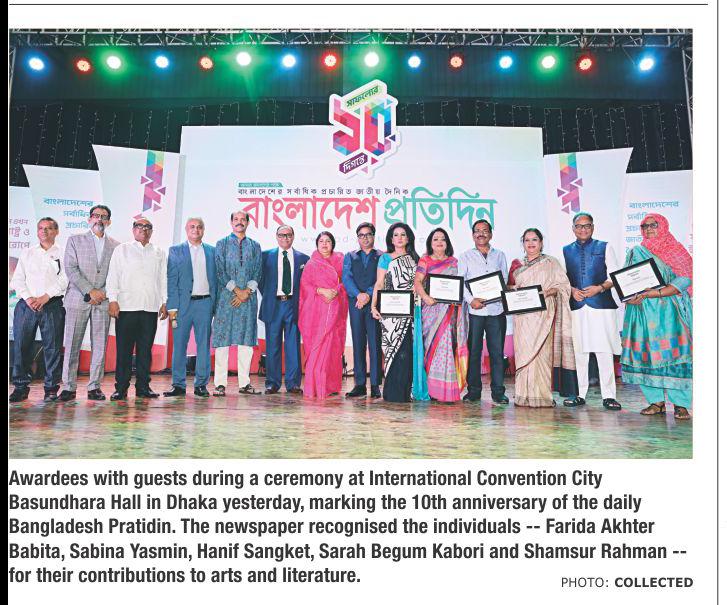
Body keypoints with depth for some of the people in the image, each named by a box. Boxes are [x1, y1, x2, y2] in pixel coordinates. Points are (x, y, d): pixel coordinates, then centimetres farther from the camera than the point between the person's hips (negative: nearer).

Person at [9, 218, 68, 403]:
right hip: (26, 304, 3)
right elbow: (17, 279, 10)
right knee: (20, 345, -1)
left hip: (52, 305, -2)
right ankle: (21, 387, 7)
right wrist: (28, 298, -6)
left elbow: (64, 280, -2)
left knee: (52, 346, -3)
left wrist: (45, 297, -12)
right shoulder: (27, 253, 17)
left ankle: (51, 388, 4)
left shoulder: (62, 254, 9)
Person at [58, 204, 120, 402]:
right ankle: (68, 387, 6)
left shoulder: (116, 245, 13)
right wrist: (90, 291, -10)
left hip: (103, 302, 1)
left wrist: (103, 293, -4)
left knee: (99, 346, 1)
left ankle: (95, 386, 8)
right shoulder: (75, 240, 9)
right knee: (71, 346, -1)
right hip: (77, 299, -1)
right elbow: (70, 269, -1)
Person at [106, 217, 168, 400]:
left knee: (145, 349, 4)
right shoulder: (122, 249, 11)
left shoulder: (159, 253, 16)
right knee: (124, 349, -1)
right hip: (126, 306, -2)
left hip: (151, 308, 2)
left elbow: (163, 279, 15)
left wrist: (164, 303, 8)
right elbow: (113, 276, 5)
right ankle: (121, 388, 5)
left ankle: (143, 386, 11)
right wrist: (113, 300, -5)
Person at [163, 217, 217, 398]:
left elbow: (215, 279, 11)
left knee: (204, 344, 4)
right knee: (179, 344, 2)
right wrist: (172, 307, -7)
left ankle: (201, 384, 12)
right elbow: (171, 281, 1)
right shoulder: (175, 251, 7)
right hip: (183, 303, -1)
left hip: (205, 303, 1)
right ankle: (179, 385, 10)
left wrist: (214, 303, 2)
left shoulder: (211, 251, 12)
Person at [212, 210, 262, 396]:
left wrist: (247, 292, -8)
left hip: (249, 298, 2)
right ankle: (220, 383, 0)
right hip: (226, 297, -2)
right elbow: (220, 271, -1)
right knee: (222, 339, -4)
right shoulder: (222, 244, 9)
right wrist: (236, 290, -10)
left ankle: (244, 383, 8)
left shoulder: (255, 246, 14)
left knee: (246, 340, 2)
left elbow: (257, 273, 6)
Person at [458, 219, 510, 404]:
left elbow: (504, 281, 12)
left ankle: (498, 391, 9)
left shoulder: (500, 255, 16)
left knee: (497, 351, 2)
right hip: (474, 311, -1)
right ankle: (474, 390, 10)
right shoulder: (466, 256, 10)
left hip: (496, 309, 1)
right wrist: (471, 300, -13)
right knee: (473, 351, 0)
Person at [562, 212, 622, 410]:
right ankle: (579, 394, 11)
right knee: (579, 351, 3)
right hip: (576, 306, 2)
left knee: (605, 351, -4)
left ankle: (608, 396, 2)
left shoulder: (605, 247, 10)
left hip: (601, 305, -1)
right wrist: (571, 290, -6)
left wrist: (600, 288, -12)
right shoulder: (566, 250, 15)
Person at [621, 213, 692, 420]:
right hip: (642, 312, 3)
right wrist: (635, 296, -8)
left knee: (672, 353, -10)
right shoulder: (636, 253, 17)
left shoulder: (677, 252, 7)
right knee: (646, 353, -3)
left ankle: (680, 404, -5)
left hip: (668, 312, -3)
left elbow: (683, 282, -6)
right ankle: (656, 401, 2)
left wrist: (649, 294, -15)